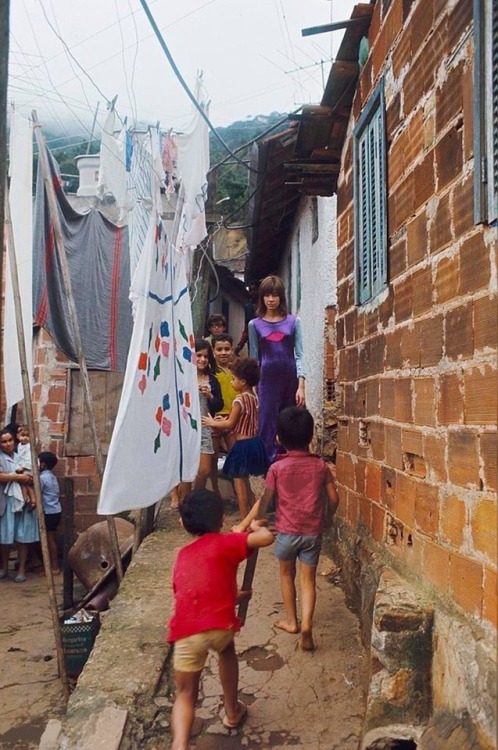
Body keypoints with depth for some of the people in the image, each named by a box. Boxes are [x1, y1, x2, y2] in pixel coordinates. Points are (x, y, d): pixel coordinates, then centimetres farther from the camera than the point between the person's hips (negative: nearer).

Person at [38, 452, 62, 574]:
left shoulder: (42, 478, -14)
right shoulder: (52, 476, 12)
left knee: (50, 539, -2)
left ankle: (54, 567, 2)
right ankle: (54, 564, 20)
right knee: (52, 538, 15)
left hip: (49, 512, -9)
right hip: (56, 510, 9)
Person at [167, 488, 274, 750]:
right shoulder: (224, 543, 8)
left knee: (185, 693, 18)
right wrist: (257, 526, 18)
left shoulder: (182, 556, 25)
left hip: (185, 633, 2)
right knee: (226, 650, 33)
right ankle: (232, 711, 45)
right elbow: (267, 538, -5)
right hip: (219, 625, -2)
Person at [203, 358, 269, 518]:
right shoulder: (253, 397, 8)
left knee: (240, 484, 1)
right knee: (246, 483, 20)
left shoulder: (239, 400, -18)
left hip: (243, 445, -9)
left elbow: (230, 424, -16)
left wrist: (213, 423, -2)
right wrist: (224, 420, 14)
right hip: (254, 442, 9)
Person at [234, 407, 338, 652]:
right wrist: (325, 520, 18)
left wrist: (243, 525, 4)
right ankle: (306, 625, -6)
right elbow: (333, 499, 0)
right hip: (313, 532, 1)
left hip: (287, 532, -1)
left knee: (287, 575, 21)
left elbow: (264, 502, -6)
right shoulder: (320, 465, -3)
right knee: (308, 579, 9)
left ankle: (291, 621, 31)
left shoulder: (277, 468, -9)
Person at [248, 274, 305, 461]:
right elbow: (254, 359, 8)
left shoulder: (293, 322, 4)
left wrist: (301, 385, -9)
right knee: (268, 424, -3)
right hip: (267, 380, 0)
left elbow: (299, 355, 0)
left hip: (290, 379, 0)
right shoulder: (255, 324, 6)